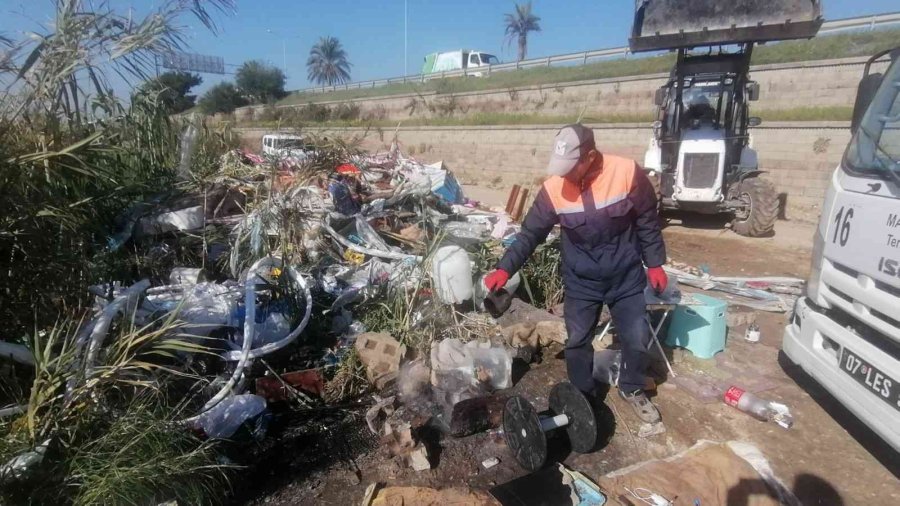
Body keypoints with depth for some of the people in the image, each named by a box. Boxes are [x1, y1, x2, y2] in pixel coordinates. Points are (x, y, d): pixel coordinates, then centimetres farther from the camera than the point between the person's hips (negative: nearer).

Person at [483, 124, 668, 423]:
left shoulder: (627, 173, -18)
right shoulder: (553, 189, -15)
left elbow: (647, 222, -6)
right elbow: (530, 234, -9)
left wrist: (654, 263, -1)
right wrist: (505, 269, -19)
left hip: (626, 278, 0)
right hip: (580, 282, 1)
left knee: (637, 340, 10)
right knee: (577, 342, 9)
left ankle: (633, 389, 38)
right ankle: (584, 397, 32)